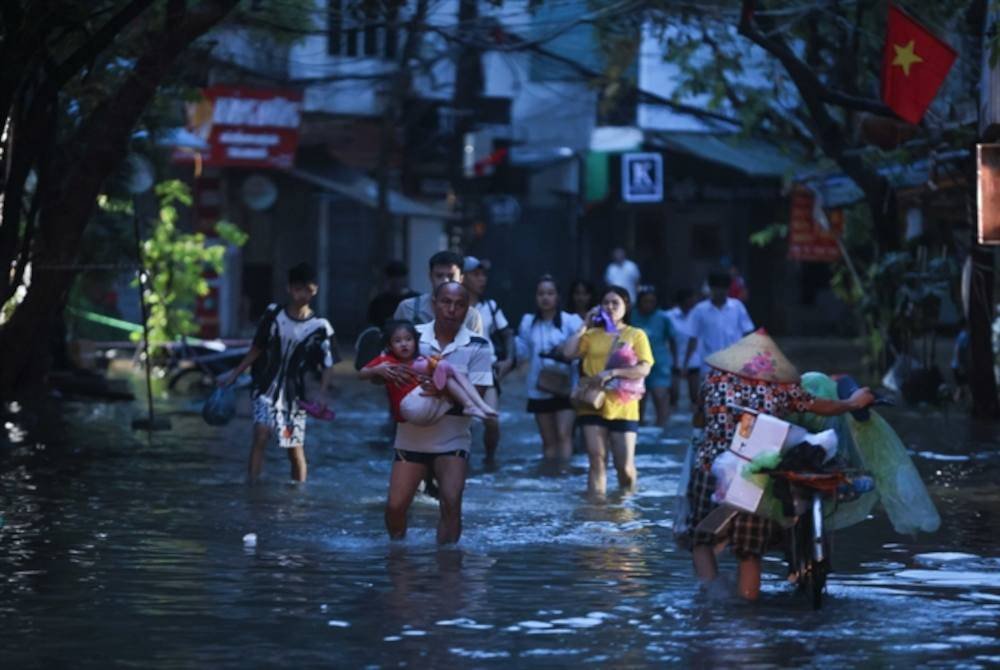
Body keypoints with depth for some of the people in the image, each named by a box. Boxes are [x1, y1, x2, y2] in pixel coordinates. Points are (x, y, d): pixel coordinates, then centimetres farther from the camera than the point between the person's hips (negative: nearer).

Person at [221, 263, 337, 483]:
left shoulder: (320, 328, -7)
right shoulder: (273, 315, -2)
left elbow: (328, 366, -4)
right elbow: (257, 349, 10)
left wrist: (321, 396, -19)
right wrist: (234, 375, 9)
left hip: (295, 395, 0)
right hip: (266, 389, 0)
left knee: (296, 450, 4)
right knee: (261, 436, -19)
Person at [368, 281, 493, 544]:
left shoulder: (478, 346, -7)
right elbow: (375, 373, 3)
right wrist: (383, 371, -22)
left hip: (452, 441, -2)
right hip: (410, 437, 2)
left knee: (451, 503, -19)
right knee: (395, 506, 0)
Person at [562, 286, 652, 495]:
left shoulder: (636, 335, 4)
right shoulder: (592, 334, 11)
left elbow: (644, 368, -7)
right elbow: (568, 352, -2)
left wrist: (613, 372, -17)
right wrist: (585, 325, 2)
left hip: (622, 408, -2)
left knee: (625, 465, -1)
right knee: (597, 461, -2)